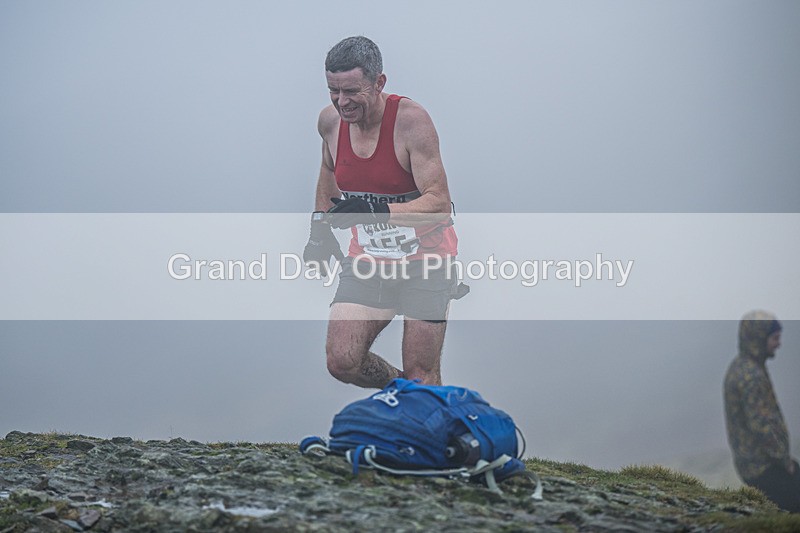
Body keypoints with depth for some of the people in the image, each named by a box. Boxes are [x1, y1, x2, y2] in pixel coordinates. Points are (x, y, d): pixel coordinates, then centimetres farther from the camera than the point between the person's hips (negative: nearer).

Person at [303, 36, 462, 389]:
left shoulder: (411, 119, -20)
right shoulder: (330, 120, -4)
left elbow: (440, 204, -25)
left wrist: (380, 210, -38)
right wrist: (321, 227, 14)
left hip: (424, 258, -4)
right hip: (368, 260, 5)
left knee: (421, 375, -1)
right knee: (341, 361, -9)